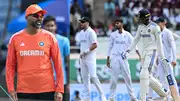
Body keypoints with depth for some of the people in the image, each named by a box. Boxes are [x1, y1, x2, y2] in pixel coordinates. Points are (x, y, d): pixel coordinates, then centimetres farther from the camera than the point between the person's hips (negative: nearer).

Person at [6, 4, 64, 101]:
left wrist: (59, 90, -4)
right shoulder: (15, 38, 3)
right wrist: (11, 89, -3)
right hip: (23, 91, 1)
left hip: (47, 90, -1)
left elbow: (58, 64, 2)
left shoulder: (49, 37, 2)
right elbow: (10, 65, 6)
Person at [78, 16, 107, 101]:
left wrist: (85, 52, -18)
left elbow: (95, 45, -16)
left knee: (93, 76, -15)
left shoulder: (91, 32, -9)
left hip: (90, 58, -8)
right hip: (82, 58, 8)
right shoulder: (81, 33, 15)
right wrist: (81, 54, 11)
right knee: (84, 77, 7)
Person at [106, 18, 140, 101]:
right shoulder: (113, 35, 7)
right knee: (114, 78, -3)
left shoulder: (127, 34, 5)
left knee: (127, 78, 0)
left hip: (124, 58, 0)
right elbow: (110, 47, 10)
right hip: (114, 58, 0)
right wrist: (108, 59, 6)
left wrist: (139, 55, -12)